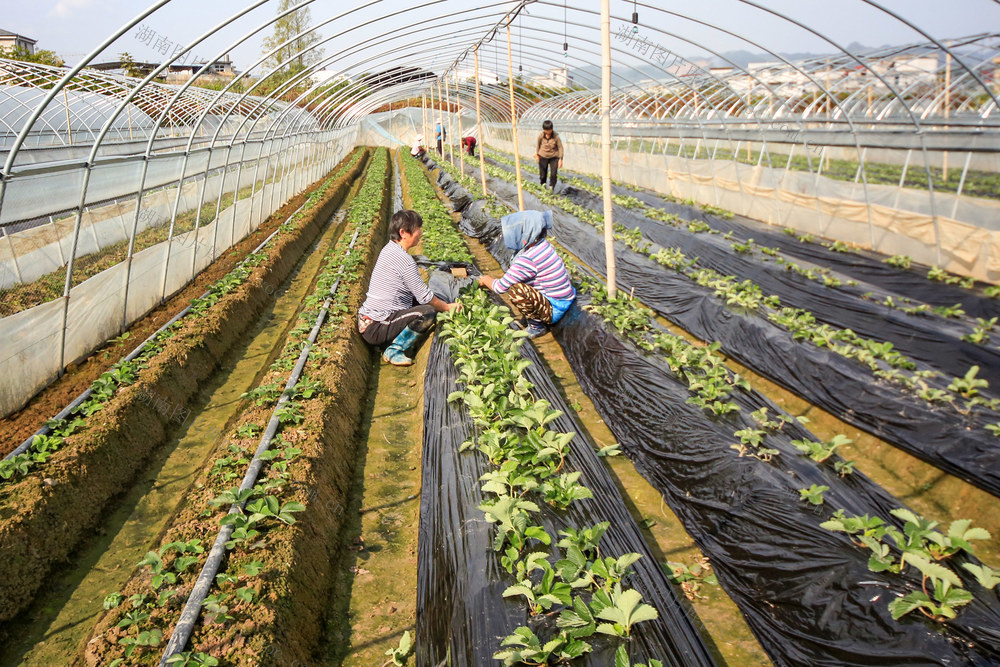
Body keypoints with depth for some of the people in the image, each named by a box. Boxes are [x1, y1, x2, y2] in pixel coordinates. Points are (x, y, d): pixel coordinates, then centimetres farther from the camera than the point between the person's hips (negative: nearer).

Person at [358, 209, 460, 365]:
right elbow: (425, 296, -13)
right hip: (375, 329, -10)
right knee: (429, 312, -21)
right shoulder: (403, 259, -18)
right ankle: (394, 351, -14)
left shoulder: (389, 249, 11)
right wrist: (447, 307, 4)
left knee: (416, 301, 18)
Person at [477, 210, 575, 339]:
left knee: (515, 289, -29)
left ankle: (536, 326, -5)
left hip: (555, 311, -9)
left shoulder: (527, 260, -27)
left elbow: (500, 288, -18)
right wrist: (493, 279, 15)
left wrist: (486, 280, 3)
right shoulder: (543, 245, 0)